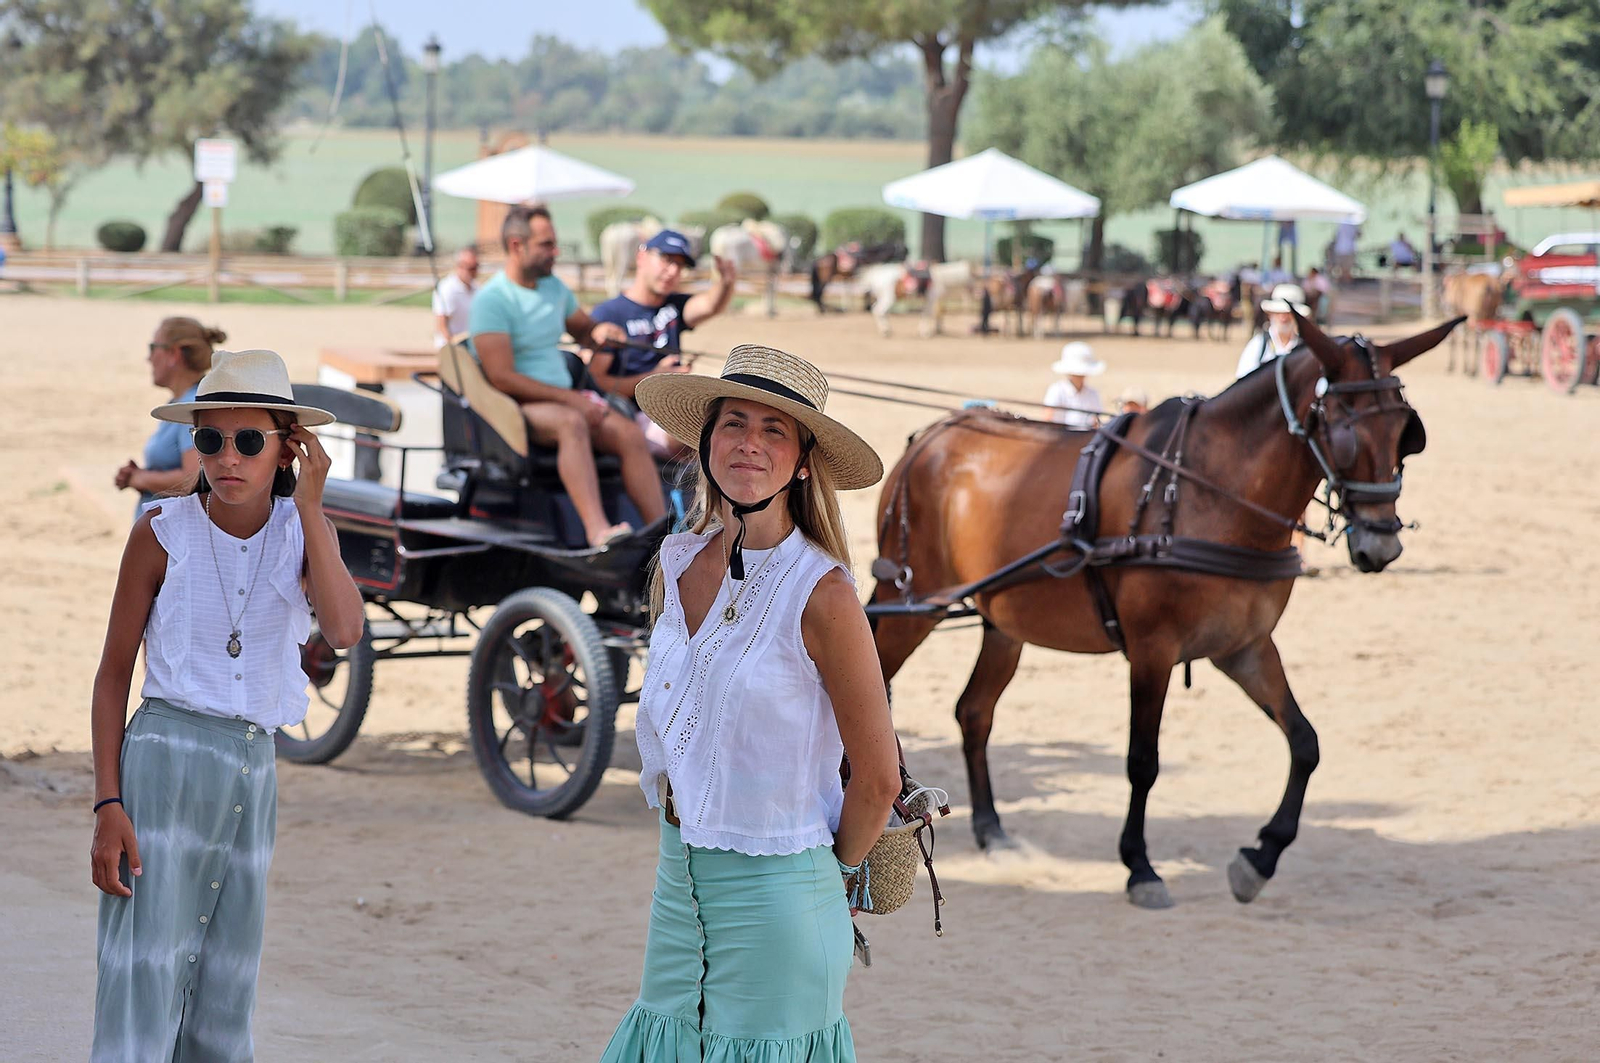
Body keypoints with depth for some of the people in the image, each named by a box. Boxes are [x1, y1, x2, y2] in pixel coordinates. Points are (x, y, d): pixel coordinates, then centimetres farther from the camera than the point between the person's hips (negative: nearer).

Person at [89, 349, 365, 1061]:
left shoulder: (305, 529, 5)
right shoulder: (164, 530, -4)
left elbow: (344, 630, -14)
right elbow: (113, 672, 0)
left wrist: (308, 506, -13)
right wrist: (107, 806, -8)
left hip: (255, 769, 5)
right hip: (166, 761, -5)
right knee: (142, 1005, -13)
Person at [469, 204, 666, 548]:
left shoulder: (554, 286, 15)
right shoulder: (490, 300, -10)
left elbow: (582, 331, 31)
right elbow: (502, 377, -17)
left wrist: (599, 332, 4)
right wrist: (570, 399, -19)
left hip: (564, 399, 8)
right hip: (517, 405, -8)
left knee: (631, 436, -18)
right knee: (572, 423, -39)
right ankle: (597, 530, -55)